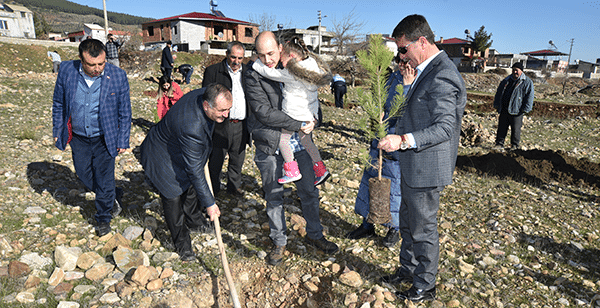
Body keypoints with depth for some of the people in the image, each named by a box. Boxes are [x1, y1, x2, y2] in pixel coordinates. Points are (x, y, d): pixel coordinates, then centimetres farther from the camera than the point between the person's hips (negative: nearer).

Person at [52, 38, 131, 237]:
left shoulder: (117, 76, -18)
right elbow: (58, 103, 3)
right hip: (78, 137, 4)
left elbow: (125, 112, -8)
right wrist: (57, 130, 5)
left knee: (104, 179, 4)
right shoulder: (67, 71, -12)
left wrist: (123, 141, -6)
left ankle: (103, 217, 27)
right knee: (83, 174, 16)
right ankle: (113, 196, 42)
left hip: (104, 138, -3)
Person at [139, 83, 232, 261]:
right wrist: (209, 203, -29)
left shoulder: (204, 94, -20)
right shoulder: (191, 127, -44)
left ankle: (194, 220, 48)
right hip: (162, 158, -8)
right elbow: (194, 170, -36)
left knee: (192, 187, 22)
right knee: (174, 197, 1)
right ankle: (181, 243, 23)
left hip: (184, 151, 9)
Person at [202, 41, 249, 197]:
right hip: (221, 126, -3)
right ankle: (212, 190, 25)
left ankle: (234, 186, 34)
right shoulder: (212, 71, -2)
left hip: (241, 125, 4)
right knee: (215, 161, 6)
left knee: (237, 160, 16)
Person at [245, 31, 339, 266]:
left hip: (298, 142, 4)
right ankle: (279, 242, 29)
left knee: (309, 191, 11)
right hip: (269, 145, -3)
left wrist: (312, 121, 6)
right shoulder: (253, 76, -11)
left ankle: (314, 235, 32)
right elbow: (265, 113, -20)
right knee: (274, 197, 10)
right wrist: (298, 125, -20)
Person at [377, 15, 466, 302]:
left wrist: (403, 140, -32)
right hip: (413, 165, 10)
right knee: (407, 222, 23)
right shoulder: (428, 70, 11)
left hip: (426, 168, -10)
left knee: (423, 229, 7)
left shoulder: (442, 76, -22)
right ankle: (408, 268, 42)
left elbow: (444, 128, -25)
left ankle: (424, 287, 27)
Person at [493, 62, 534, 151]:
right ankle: (499, 144, 14)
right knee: (502, 127, 6)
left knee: (515, 129, 2)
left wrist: (525, 109, -11)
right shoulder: (507, 80, 14)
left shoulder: (527, 82, -1)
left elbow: (529, 96, -4)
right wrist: (497, 105, 13)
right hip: (504, 109, 4)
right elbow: (499, 93, 19)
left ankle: (515, 146, 14)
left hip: (516, 111, -4)